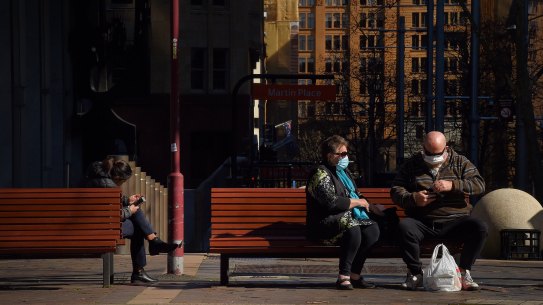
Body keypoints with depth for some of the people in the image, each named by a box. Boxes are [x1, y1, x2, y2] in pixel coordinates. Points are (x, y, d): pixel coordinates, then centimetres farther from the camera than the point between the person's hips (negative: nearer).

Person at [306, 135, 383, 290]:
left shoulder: (344, 172, 23)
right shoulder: (321, 174, -6)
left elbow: (357, 196, 35)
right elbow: (331, 202, -20)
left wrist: (371, 207, 17)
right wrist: (358, 202, -9)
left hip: (350, 218, 8)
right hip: (325, 224, -8)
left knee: (373, 228, -21)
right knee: (352, 228, -38)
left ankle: (355, 275, -16)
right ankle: (343, 276, -30)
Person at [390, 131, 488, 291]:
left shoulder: (460, 162, 12)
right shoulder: (412, 164, 13)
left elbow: (479, 185, -1)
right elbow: (396, 190, 9)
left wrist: (452, 185, -15)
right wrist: (413, 199, -12)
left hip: (454, 222, 0)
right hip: (422, 222, 0)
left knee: (480, 228, -27)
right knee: (404, 226, -33)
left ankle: (463, 272, -10)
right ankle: (415, 272, -14)